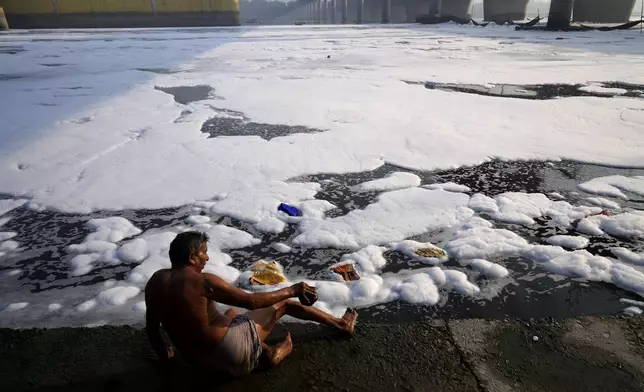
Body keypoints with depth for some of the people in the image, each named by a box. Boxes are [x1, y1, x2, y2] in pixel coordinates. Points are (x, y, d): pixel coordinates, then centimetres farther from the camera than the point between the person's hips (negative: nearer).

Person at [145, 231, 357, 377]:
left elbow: (151, 326, 9)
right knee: (284, 302, 5)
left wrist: (163, 353, 28)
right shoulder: (202, 281, -23)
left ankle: (268, 353, 19)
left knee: (231, 312, 35)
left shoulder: (155, 280, -1)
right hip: (232, 352, -7)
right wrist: (292, 290, -8)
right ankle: (341, 324, 22)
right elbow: (252, 301, -19)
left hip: (196, 359, 8)